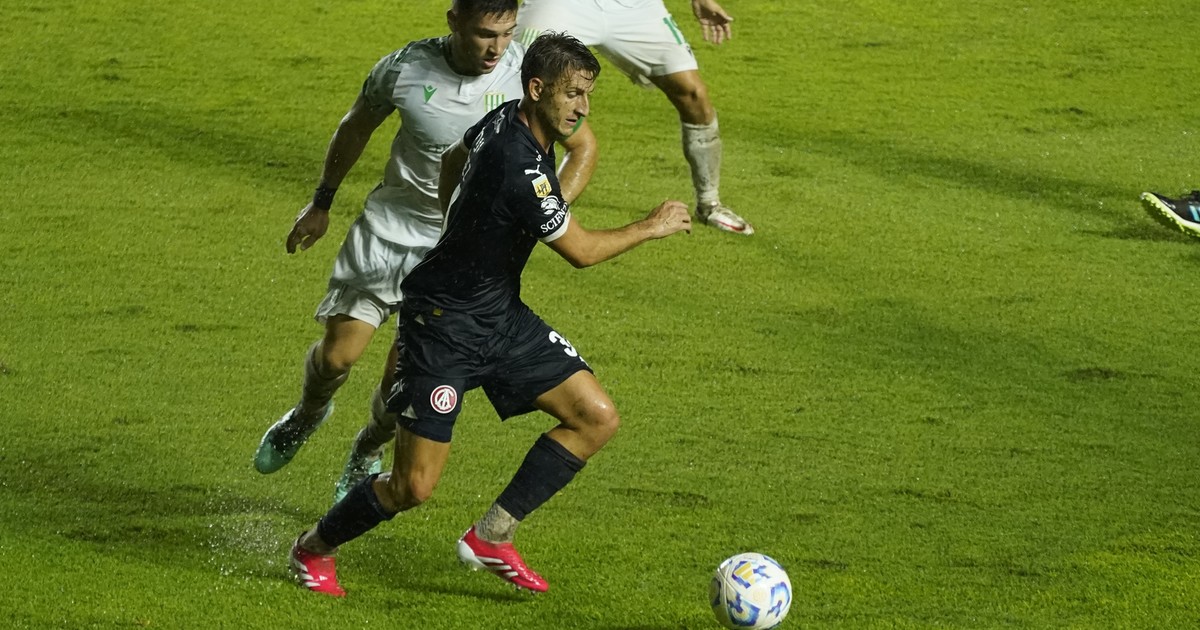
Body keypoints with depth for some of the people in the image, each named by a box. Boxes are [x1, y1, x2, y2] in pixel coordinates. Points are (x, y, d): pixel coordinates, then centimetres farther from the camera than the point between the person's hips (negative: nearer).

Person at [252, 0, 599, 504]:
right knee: (338, 354, -5)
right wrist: (321, 203, 15)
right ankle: (308, 415, 32)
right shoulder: (405, 69, -14)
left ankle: (369, 452, 28)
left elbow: (583, 147, -2)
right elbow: (356, 127, 7)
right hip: (390, 224, 1)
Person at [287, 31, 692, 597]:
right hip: (443, 325, -10)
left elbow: (454, 159, 20)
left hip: (501, 316, 10)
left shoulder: (506, 121, -1)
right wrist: (651, 228, -4)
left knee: (597, 417, -1)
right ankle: (314, 550, 22)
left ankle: (491, 536, 9)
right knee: (414, 487, -6)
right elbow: (581, 251, -19)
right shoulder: (521, 169, -30)